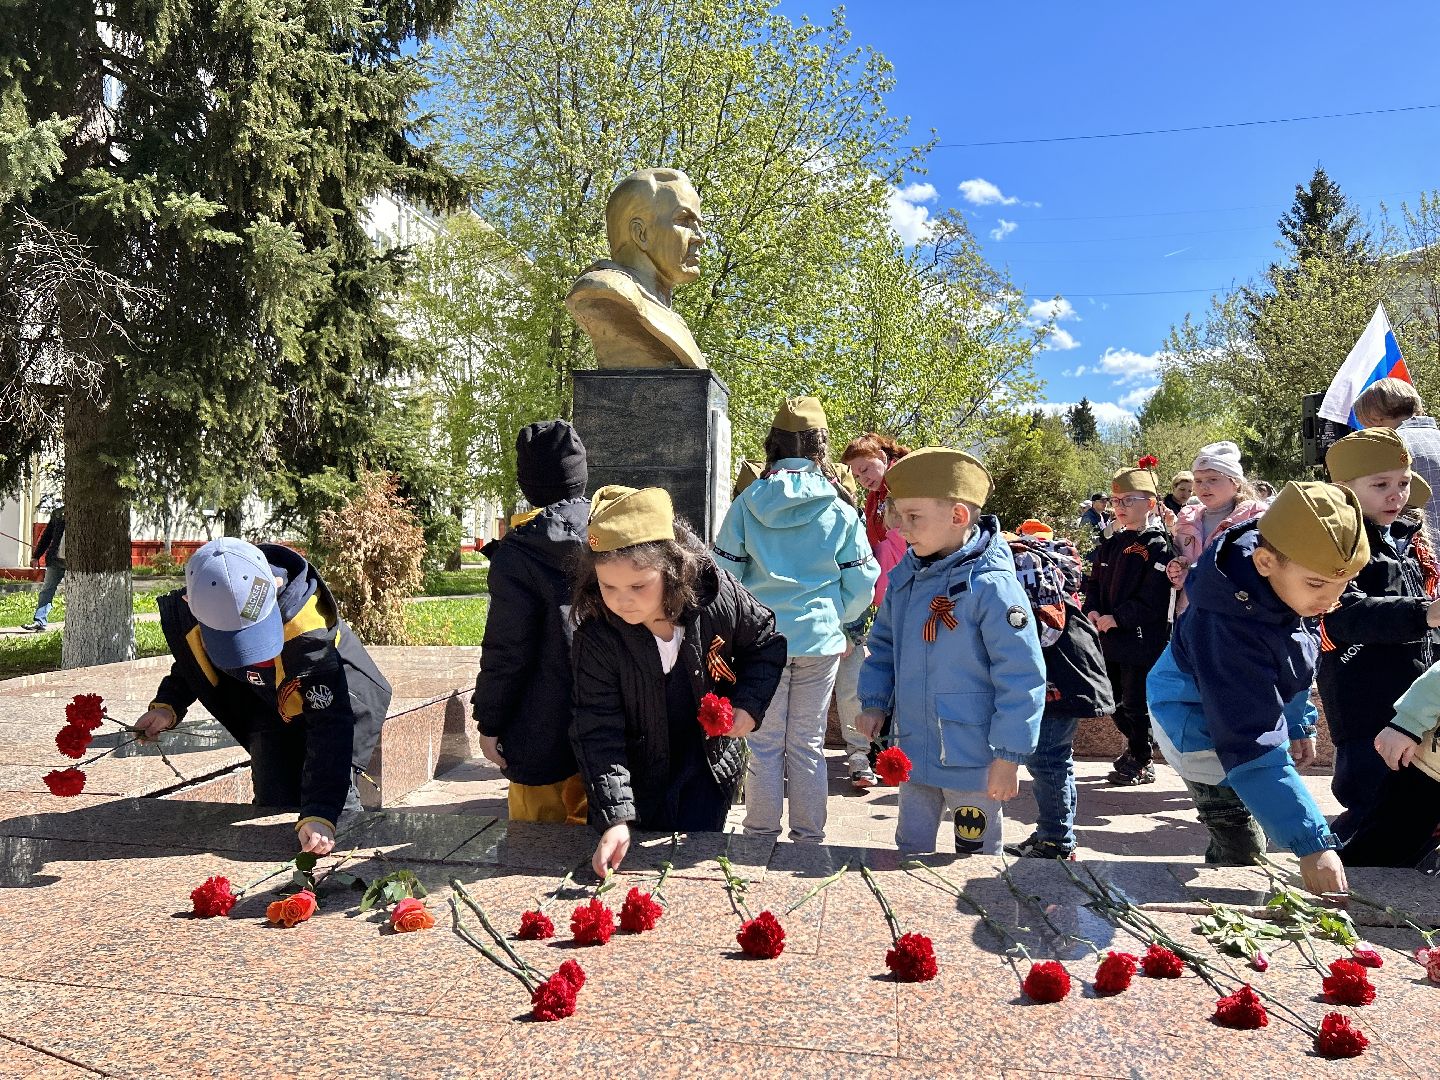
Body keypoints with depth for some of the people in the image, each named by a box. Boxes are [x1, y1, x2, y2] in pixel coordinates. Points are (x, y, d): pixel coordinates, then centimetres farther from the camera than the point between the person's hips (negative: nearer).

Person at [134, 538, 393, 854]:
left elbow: (331, 724, -39)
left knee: (337, 801, -11)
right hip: (268, 711, 5)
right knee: (272, 803, -1)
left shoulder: (308, 627, -41)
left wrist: (320, 814, -45)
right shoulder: (201, 604, -24)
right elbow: (192, 660, 3)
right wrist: (167, 705, -16)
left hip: (337, 703, -5)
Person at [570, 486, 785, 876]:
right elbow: (599, 734, -23)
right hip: (637, 776, 0)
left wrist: (749, 704, -14)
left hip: (707, 767, 1)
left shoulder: (718, 596, -22)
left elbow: (767, 643, -1)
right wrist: (615, 818, -32)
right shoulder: (595, 639, -25)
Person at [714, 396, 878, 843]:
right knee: (808, 743, 11)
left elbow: (724, 572, -1)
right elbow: (861, 584, 0)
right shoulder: (839, 508, -3)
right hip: (820, 640, 1)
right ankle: (808, 832, 20)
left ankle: (761, 830, 18)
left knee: (764, 742, 10)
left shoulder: (748, 501, -3)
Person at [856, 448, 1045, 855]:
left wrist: (1008, 757, -18)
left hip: (973, 762, -6)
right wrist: (875, 701, 3)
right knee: (910, 850, 20)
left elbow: (1021, 679, -20)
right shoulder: (903, 577, 1)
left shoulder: (991, 586, -21)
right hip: (913, 754, 7)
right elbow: (884, 645, 15)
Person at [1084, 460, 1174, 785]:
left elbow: (1152, 599, -18)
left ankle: (1141, 763, 16)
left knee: (1135, 702, 1)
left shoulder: (1157, 545, -11)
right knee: (1116, 700, 17)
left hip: (1141, 637, -7)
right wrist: (1092, 610, -4)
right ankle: (1134, 748, 36)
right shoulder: (1110, 544, 13)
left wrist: (1117, 618, -21)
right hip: (1109, 637, 7)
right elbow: (1095, 581, 15)